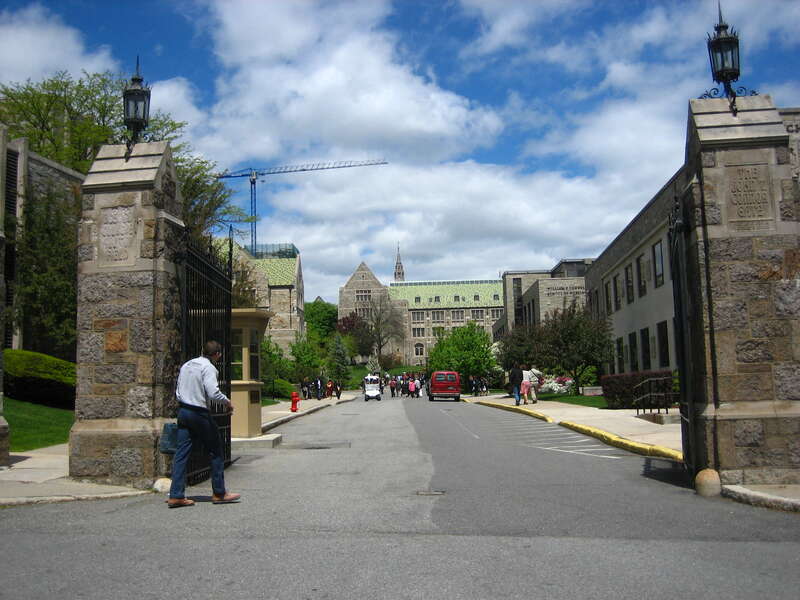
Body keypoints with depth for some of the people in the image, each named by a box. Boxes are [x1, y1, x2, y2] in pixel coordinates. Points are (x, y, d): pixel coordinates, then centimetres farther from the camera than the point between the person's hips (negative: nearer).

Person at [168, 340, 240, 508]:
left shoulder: (186, 365, 13)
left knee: (181, 453, 6)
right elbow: (213, 393, -21)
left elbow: (178, 392, 15)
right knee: (216, 452, 5)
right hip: (200, 413, -7)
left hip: (183, 411, 7)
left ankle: (176, 496, 4)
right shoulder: (208, 368, -11)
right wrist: (227, 402, -5)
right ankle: (219, 493, 12)